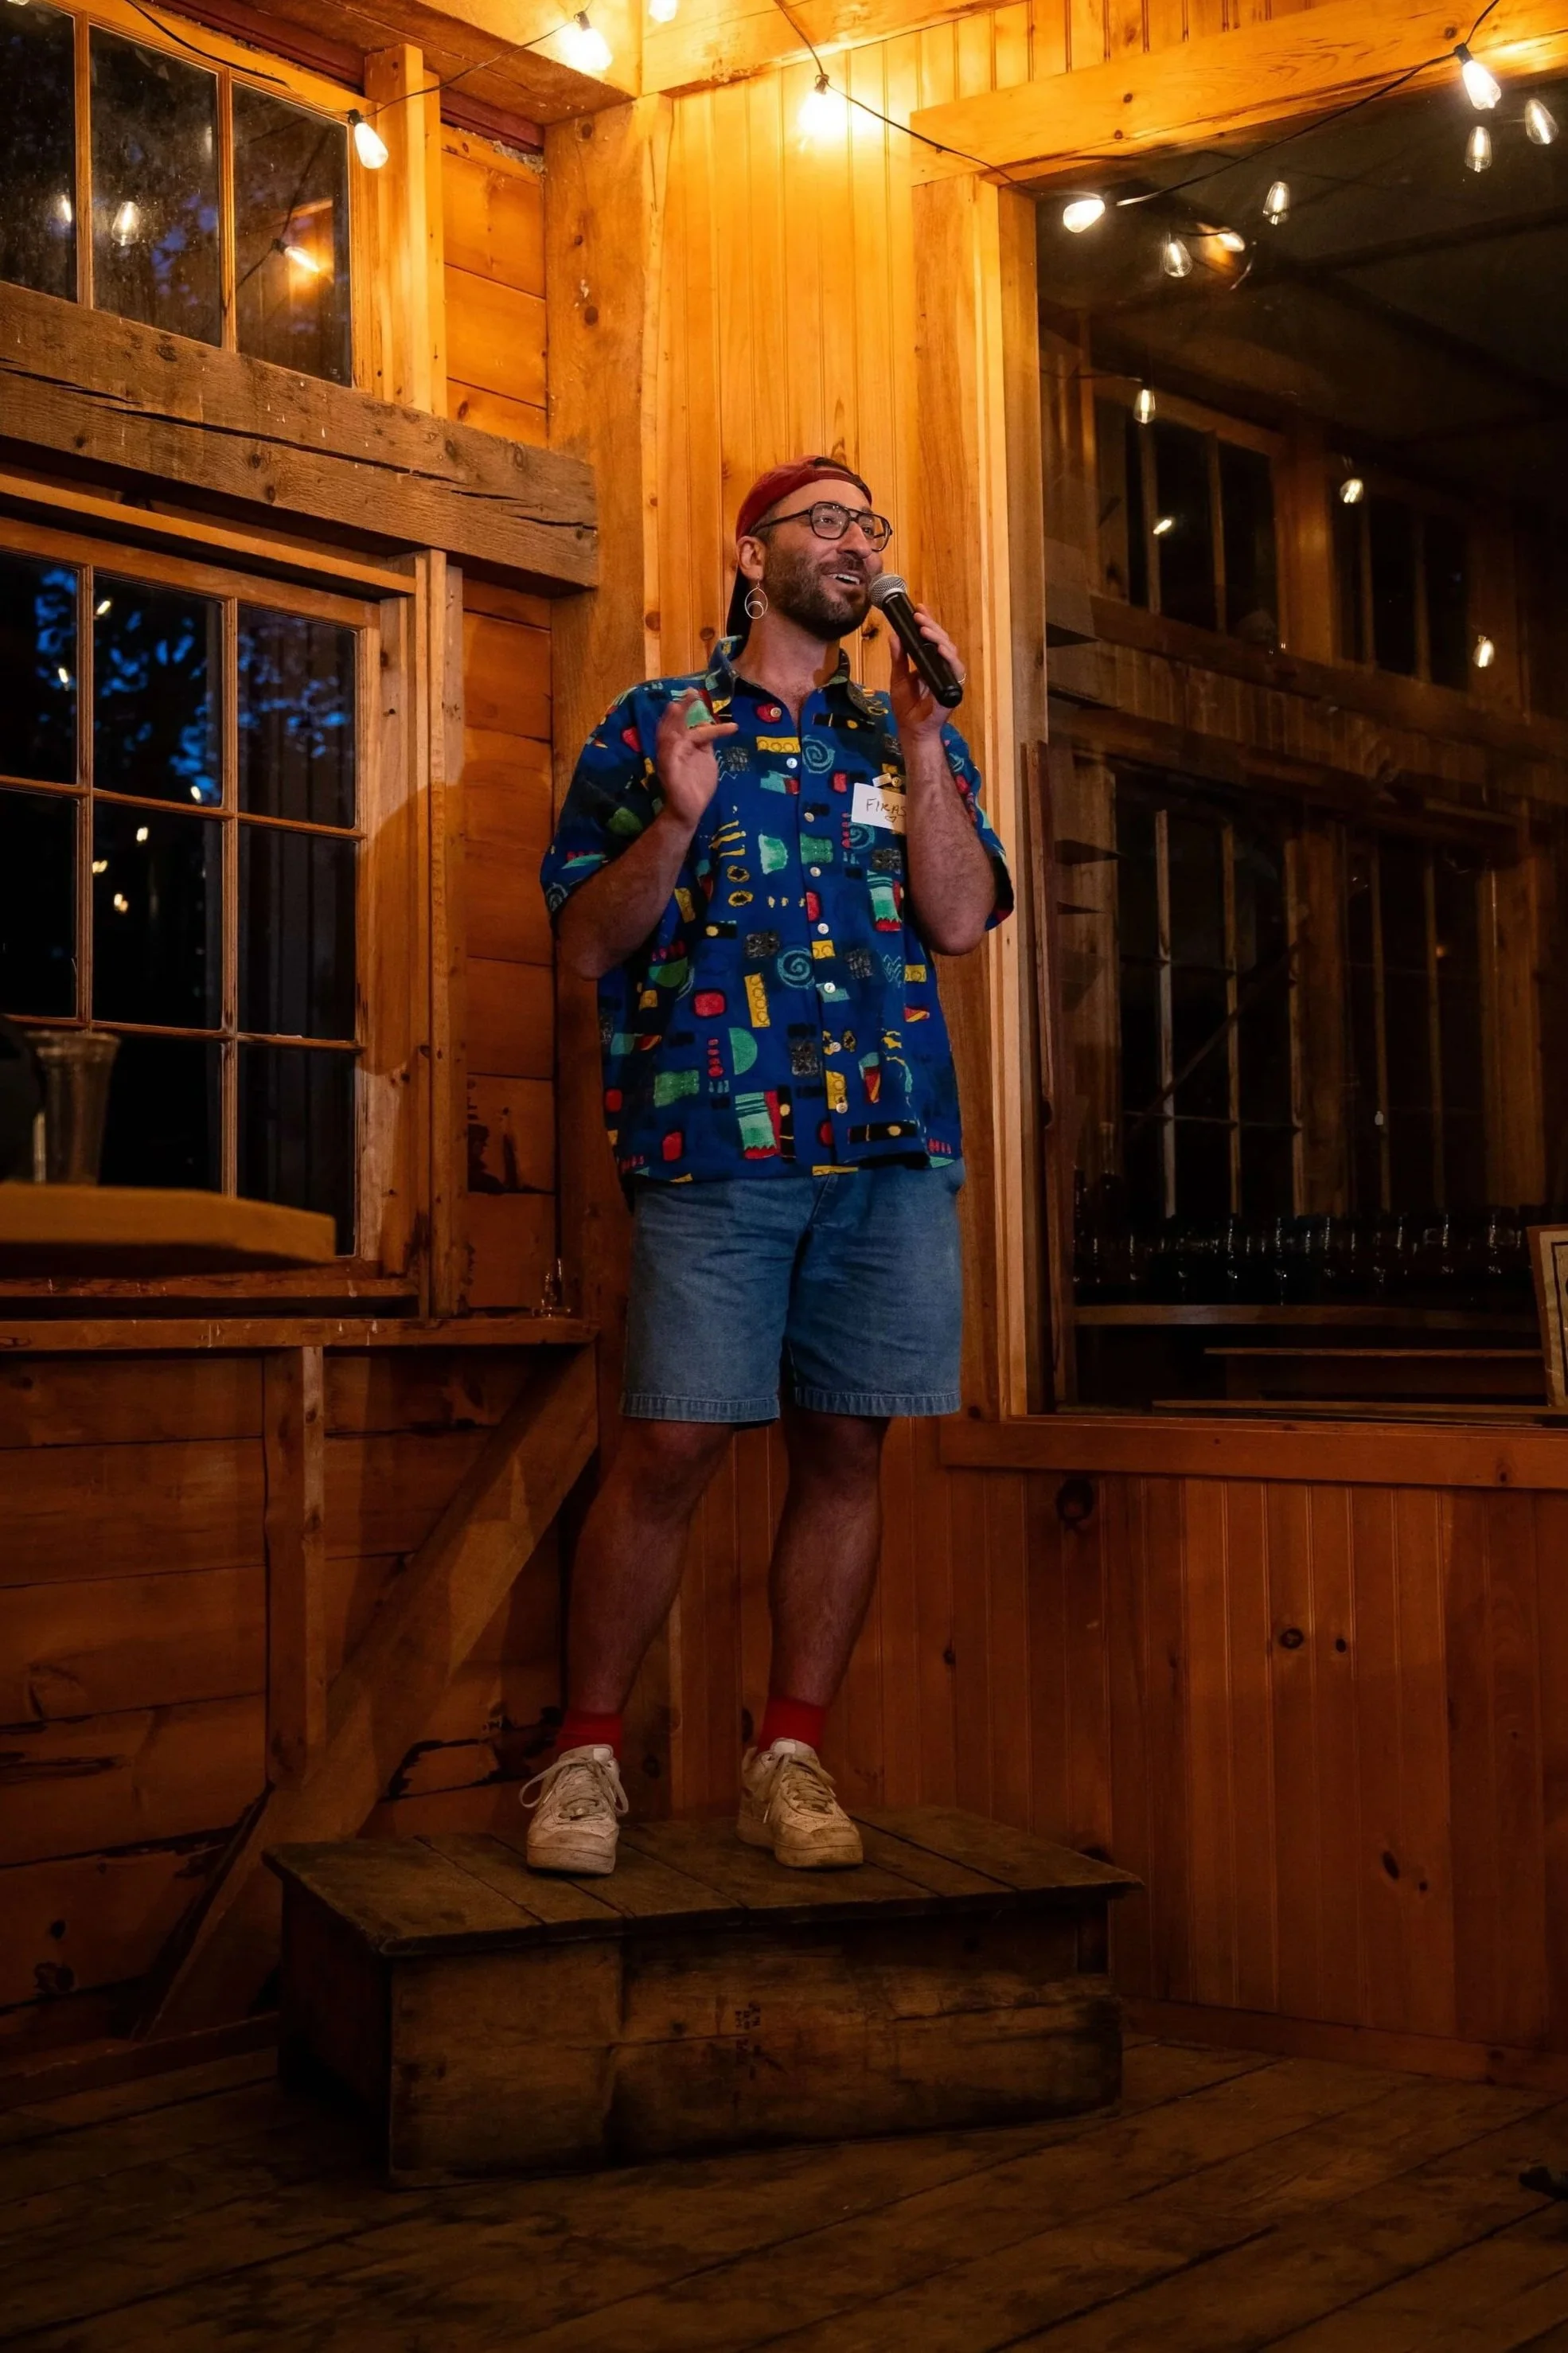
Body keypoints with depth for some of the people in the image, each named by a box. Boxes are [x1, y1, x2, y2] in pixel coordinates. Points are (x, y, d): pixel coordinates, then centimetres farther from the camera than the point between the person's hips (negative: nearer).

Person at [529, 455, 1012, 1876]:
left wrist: (919, 734, -3)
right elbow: (588, 944, 6)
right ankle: (587, 1754, 6)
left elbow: (960, 919, 4)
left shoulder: (905, 736, 18)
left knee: (845, 1448, 4)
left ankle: (791, 1757, 14)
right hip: (713, 1133, -3)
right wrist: (676, 822, -10)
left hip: (892, 1137, 3)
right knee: (671, 1448, -7)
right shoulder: (652, 726, 12)